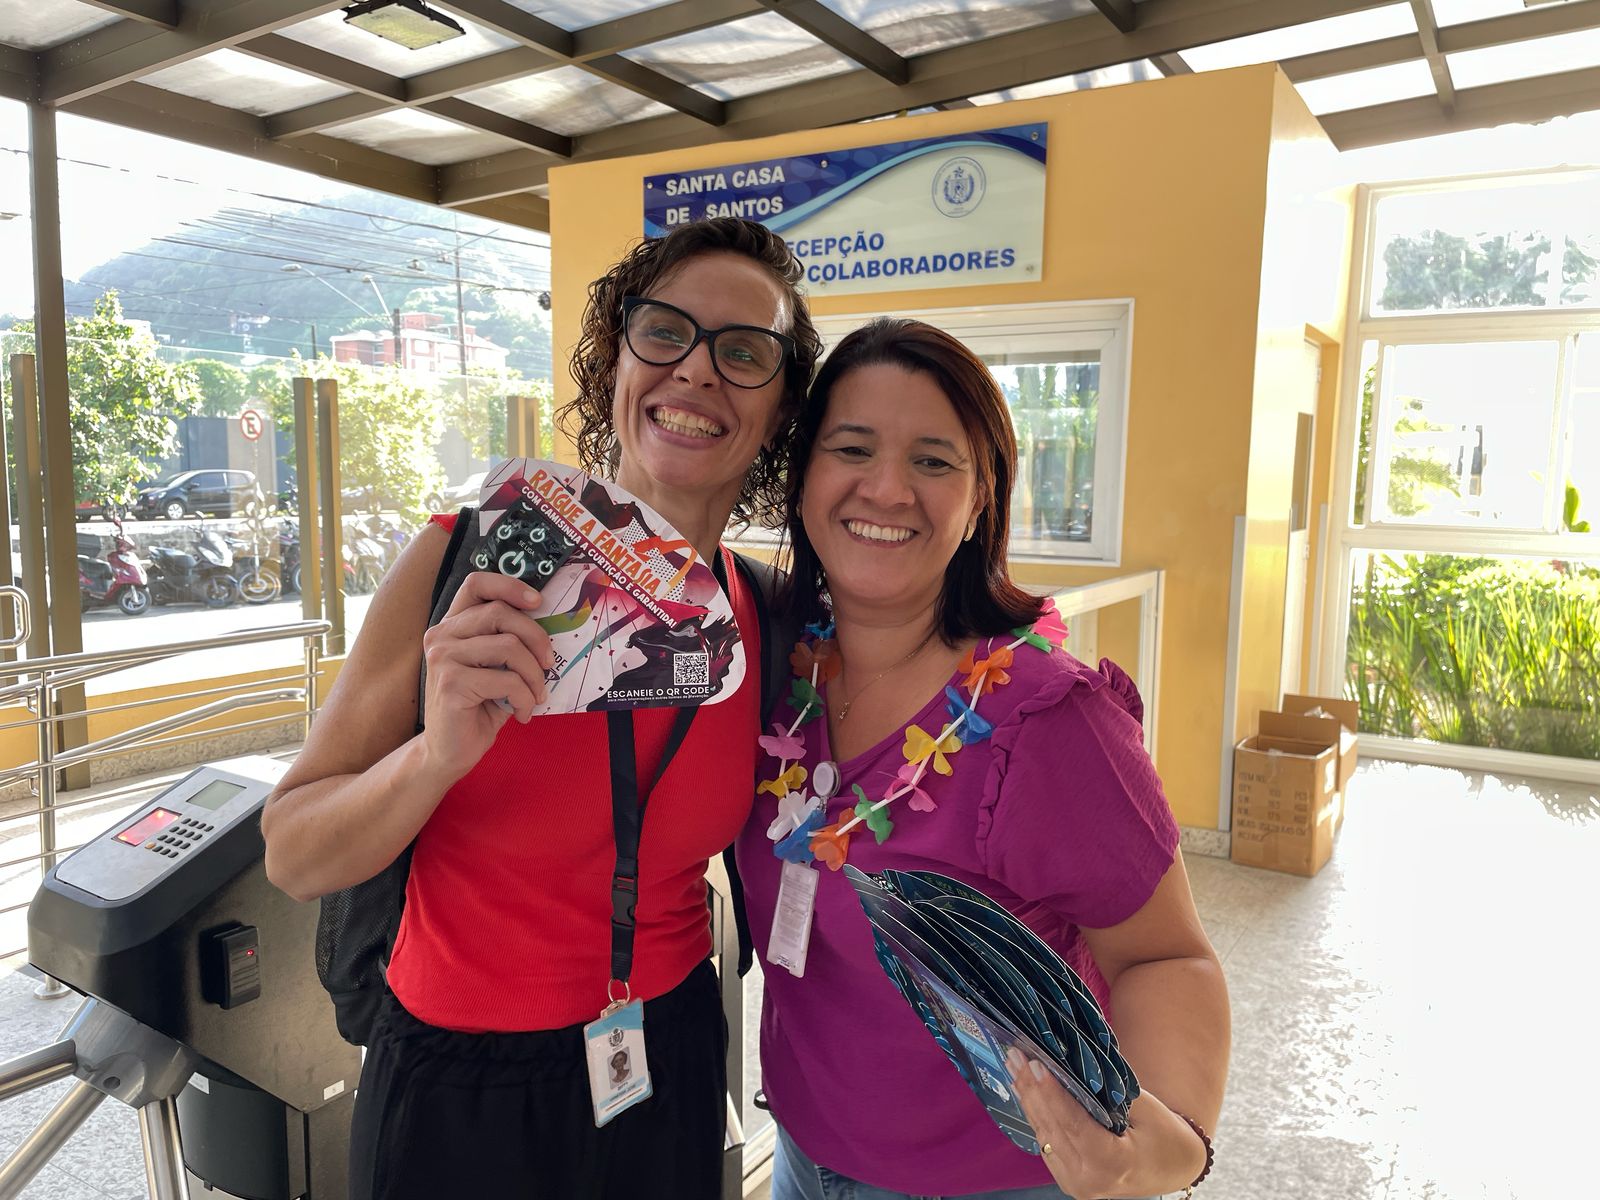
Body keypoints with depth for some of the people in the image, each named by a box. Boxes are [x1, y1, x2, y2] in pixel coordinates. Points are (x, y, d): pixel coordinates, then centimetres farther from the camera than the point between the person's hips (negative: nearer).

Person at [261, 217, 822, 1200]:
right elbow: (294, 859, -13)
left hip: (670, 1076, 3)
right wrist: (441, 753, -29)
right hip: (460, 1090, -2)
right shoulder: (471, 563, -17)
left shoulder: (766, 620, -8)